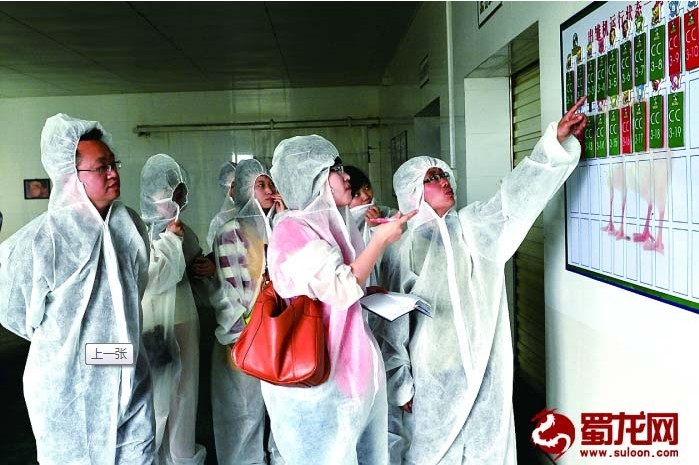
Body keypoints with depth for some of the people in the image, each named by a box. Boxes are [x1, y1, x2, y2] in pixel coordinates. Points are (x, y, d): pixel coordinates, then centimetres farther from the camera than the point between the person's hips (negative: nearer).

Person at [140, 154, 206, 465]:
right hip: (155, 328, -6)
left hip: (185, 325, 6)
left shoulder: (183, 231, 10)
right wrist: (170, 240, -14)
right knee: (157, 398, 2)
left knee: (184, 396, 15)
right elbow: (151, 279, -22)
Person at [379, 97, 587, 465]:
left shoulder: (471, 227, 4)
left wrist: (556, 139, -12)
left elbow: (516, 195, -4)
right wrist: (400, 383, -6)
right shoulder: (402, 247, -8)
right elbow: (392, 322, -7)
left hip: (483, 365, 4)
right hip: (434, 373, -4)